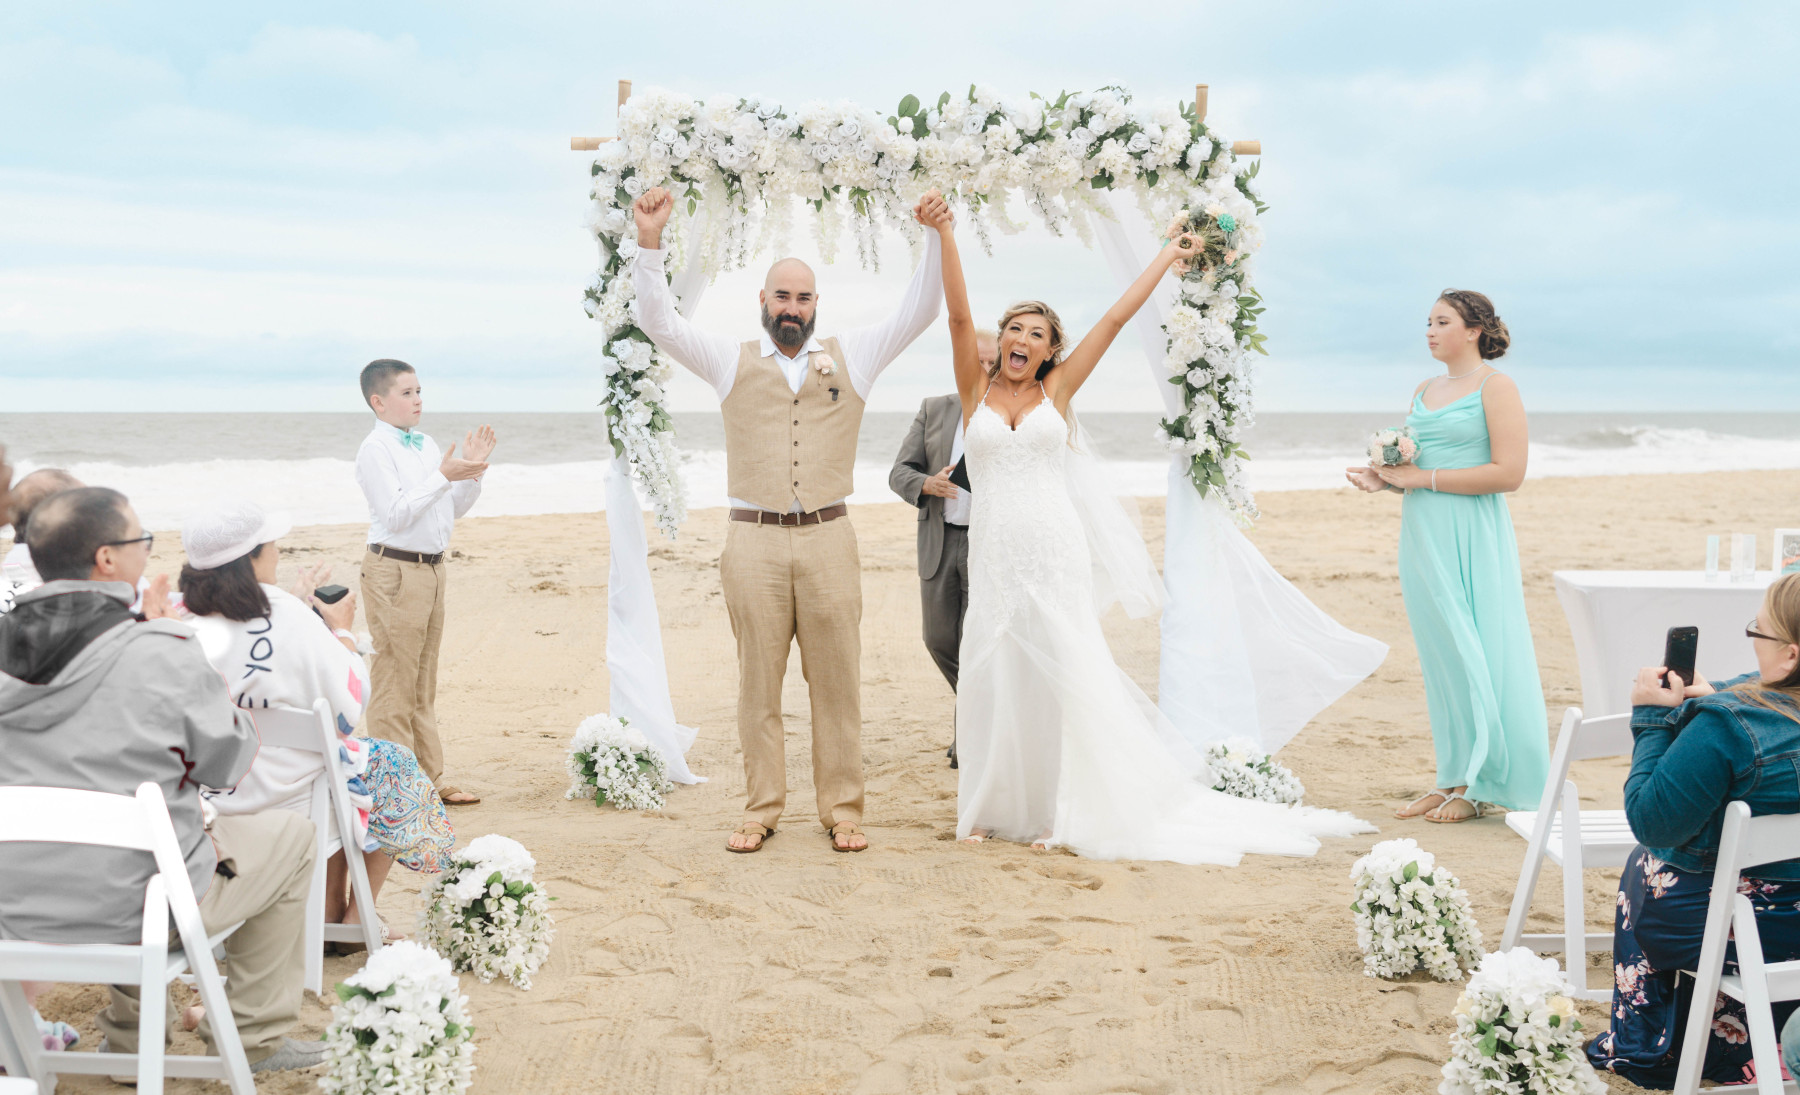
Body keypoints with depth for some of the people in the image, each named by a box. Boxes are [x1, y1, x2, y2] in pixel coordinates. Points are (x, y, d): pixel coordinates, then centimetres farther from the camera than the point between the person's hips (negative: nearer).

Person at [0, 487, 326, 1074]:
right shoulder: (163, 655, -18)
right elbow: (226, 763, -4)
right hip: (128, 909, -6)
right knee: (291, 836, 18)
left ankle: (127, 1035, 41)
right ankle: (256, 1036, 27)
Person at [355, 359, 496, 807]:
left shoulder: (428, 445, 13)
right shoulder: (375, 449, -10)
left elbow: (454, 508, 17)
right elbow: (396, 513, -19)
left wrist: (472, 470, 2)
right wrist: (443, 476, -21)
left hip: (432, 568, 8)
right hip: (394, 571, -8)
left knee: (423, 682, 14)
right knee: (395, 681, -3)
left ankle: (429, 777, 21)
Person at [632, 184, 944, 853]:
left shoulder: (851, 357, 14)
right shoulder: (731, 362, 12)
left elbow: (919, 312, 10)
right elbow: (659, 321, 6)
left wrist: (937, 237, -1)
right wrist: (650, 241, -5)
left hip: (828, 541, 1)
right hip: (755, 543, 0)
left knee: (836, 682, 1)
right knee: (758, 684, 3)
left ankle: (842, 811, 8)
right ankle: (761, 810, 10)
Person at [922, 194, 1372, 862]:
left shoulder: (1056, 390, 8)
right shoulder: (976, 390, 7)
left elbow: (1115, 319, 10)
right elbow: (959, 316, -4)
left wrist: (1168, 257, 13)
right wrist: (945, 236, -14)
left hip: (1055, 554, 0)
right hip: (994, 555, 0)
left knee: (1059, 676, -1)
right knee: (991, 678, 2)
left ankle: (1062, 812, 8)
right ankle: (993, 808, 16)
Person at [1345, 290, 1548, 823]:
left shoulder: (1495, 386, -6)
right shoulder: (1424, 391, 16)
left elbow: (1508, 473, -15)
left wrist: (1423, 478, -15)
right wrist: (1385, 479, 2)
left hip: (1473, 539, -7)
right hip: (1423, 536, 7)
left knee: (1476, 656, -4)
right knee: (1439, 658, 8)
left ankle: (1486, 785, 5)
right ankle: (1455, 777, 15)